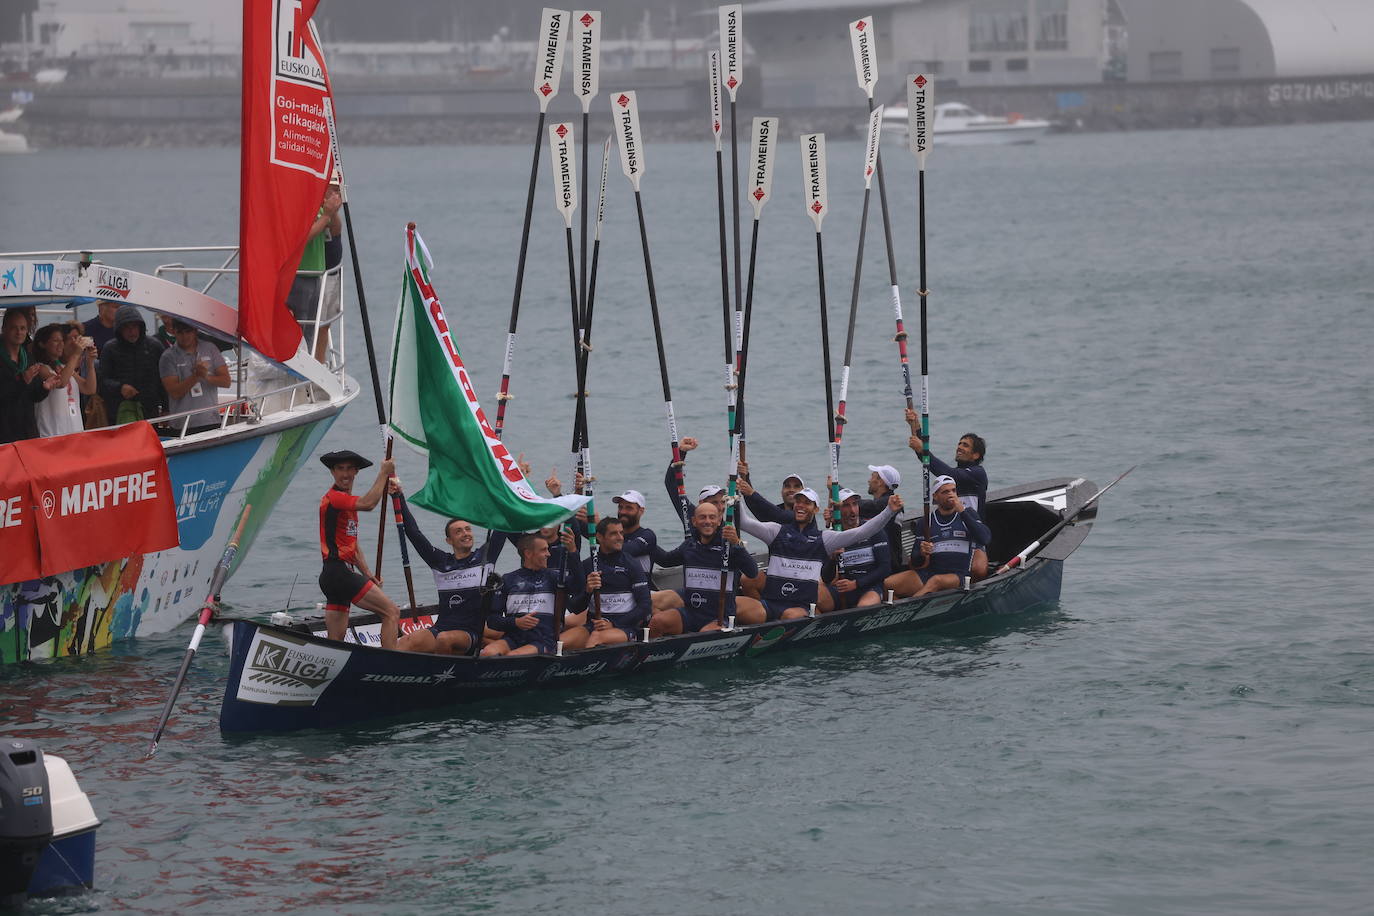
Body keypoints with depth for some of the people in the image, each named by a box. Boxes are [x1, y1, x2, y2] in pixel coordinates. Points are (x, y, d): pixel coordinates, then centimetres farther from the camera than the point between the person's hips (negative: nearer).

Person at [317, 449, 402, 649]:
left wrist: (368, 575, 16)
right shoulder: (333, 497, -8)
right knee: (392, 612, -15)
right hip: (338, 571, -10)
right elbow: (368, 503, -27)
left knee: (336, 640, 7)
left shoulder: (348, 502, 24)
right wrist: (383, 473, -16)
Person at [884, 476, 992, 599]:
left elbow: (985, 539, -8)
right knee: (888, 583, -22)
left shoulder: (967, 514, 11)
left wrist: (962, 512, -11)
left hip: (958, 576, -3)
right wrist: (921, 554, -14)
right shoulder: (924, 522, 14)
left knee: (936, 581, -39)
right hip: (928, 573, 3)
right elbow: (915, 563, 11)